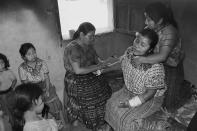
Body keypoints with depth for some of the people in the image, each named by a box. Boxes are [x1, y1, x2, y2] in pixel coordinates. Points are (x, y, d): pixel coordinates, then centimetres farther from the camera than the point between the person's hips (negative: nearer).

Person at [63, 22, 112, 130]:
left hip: (91, 76, 7)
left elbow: (95, 57, 18)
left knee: (103, 96, -2)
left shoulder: (88, 44, 3)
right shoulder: (73, 48, -21)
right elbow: (78, 70, -26)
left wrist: (101, 62, -5)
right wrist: (97, 67, -22)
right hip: (77, 82, -7)